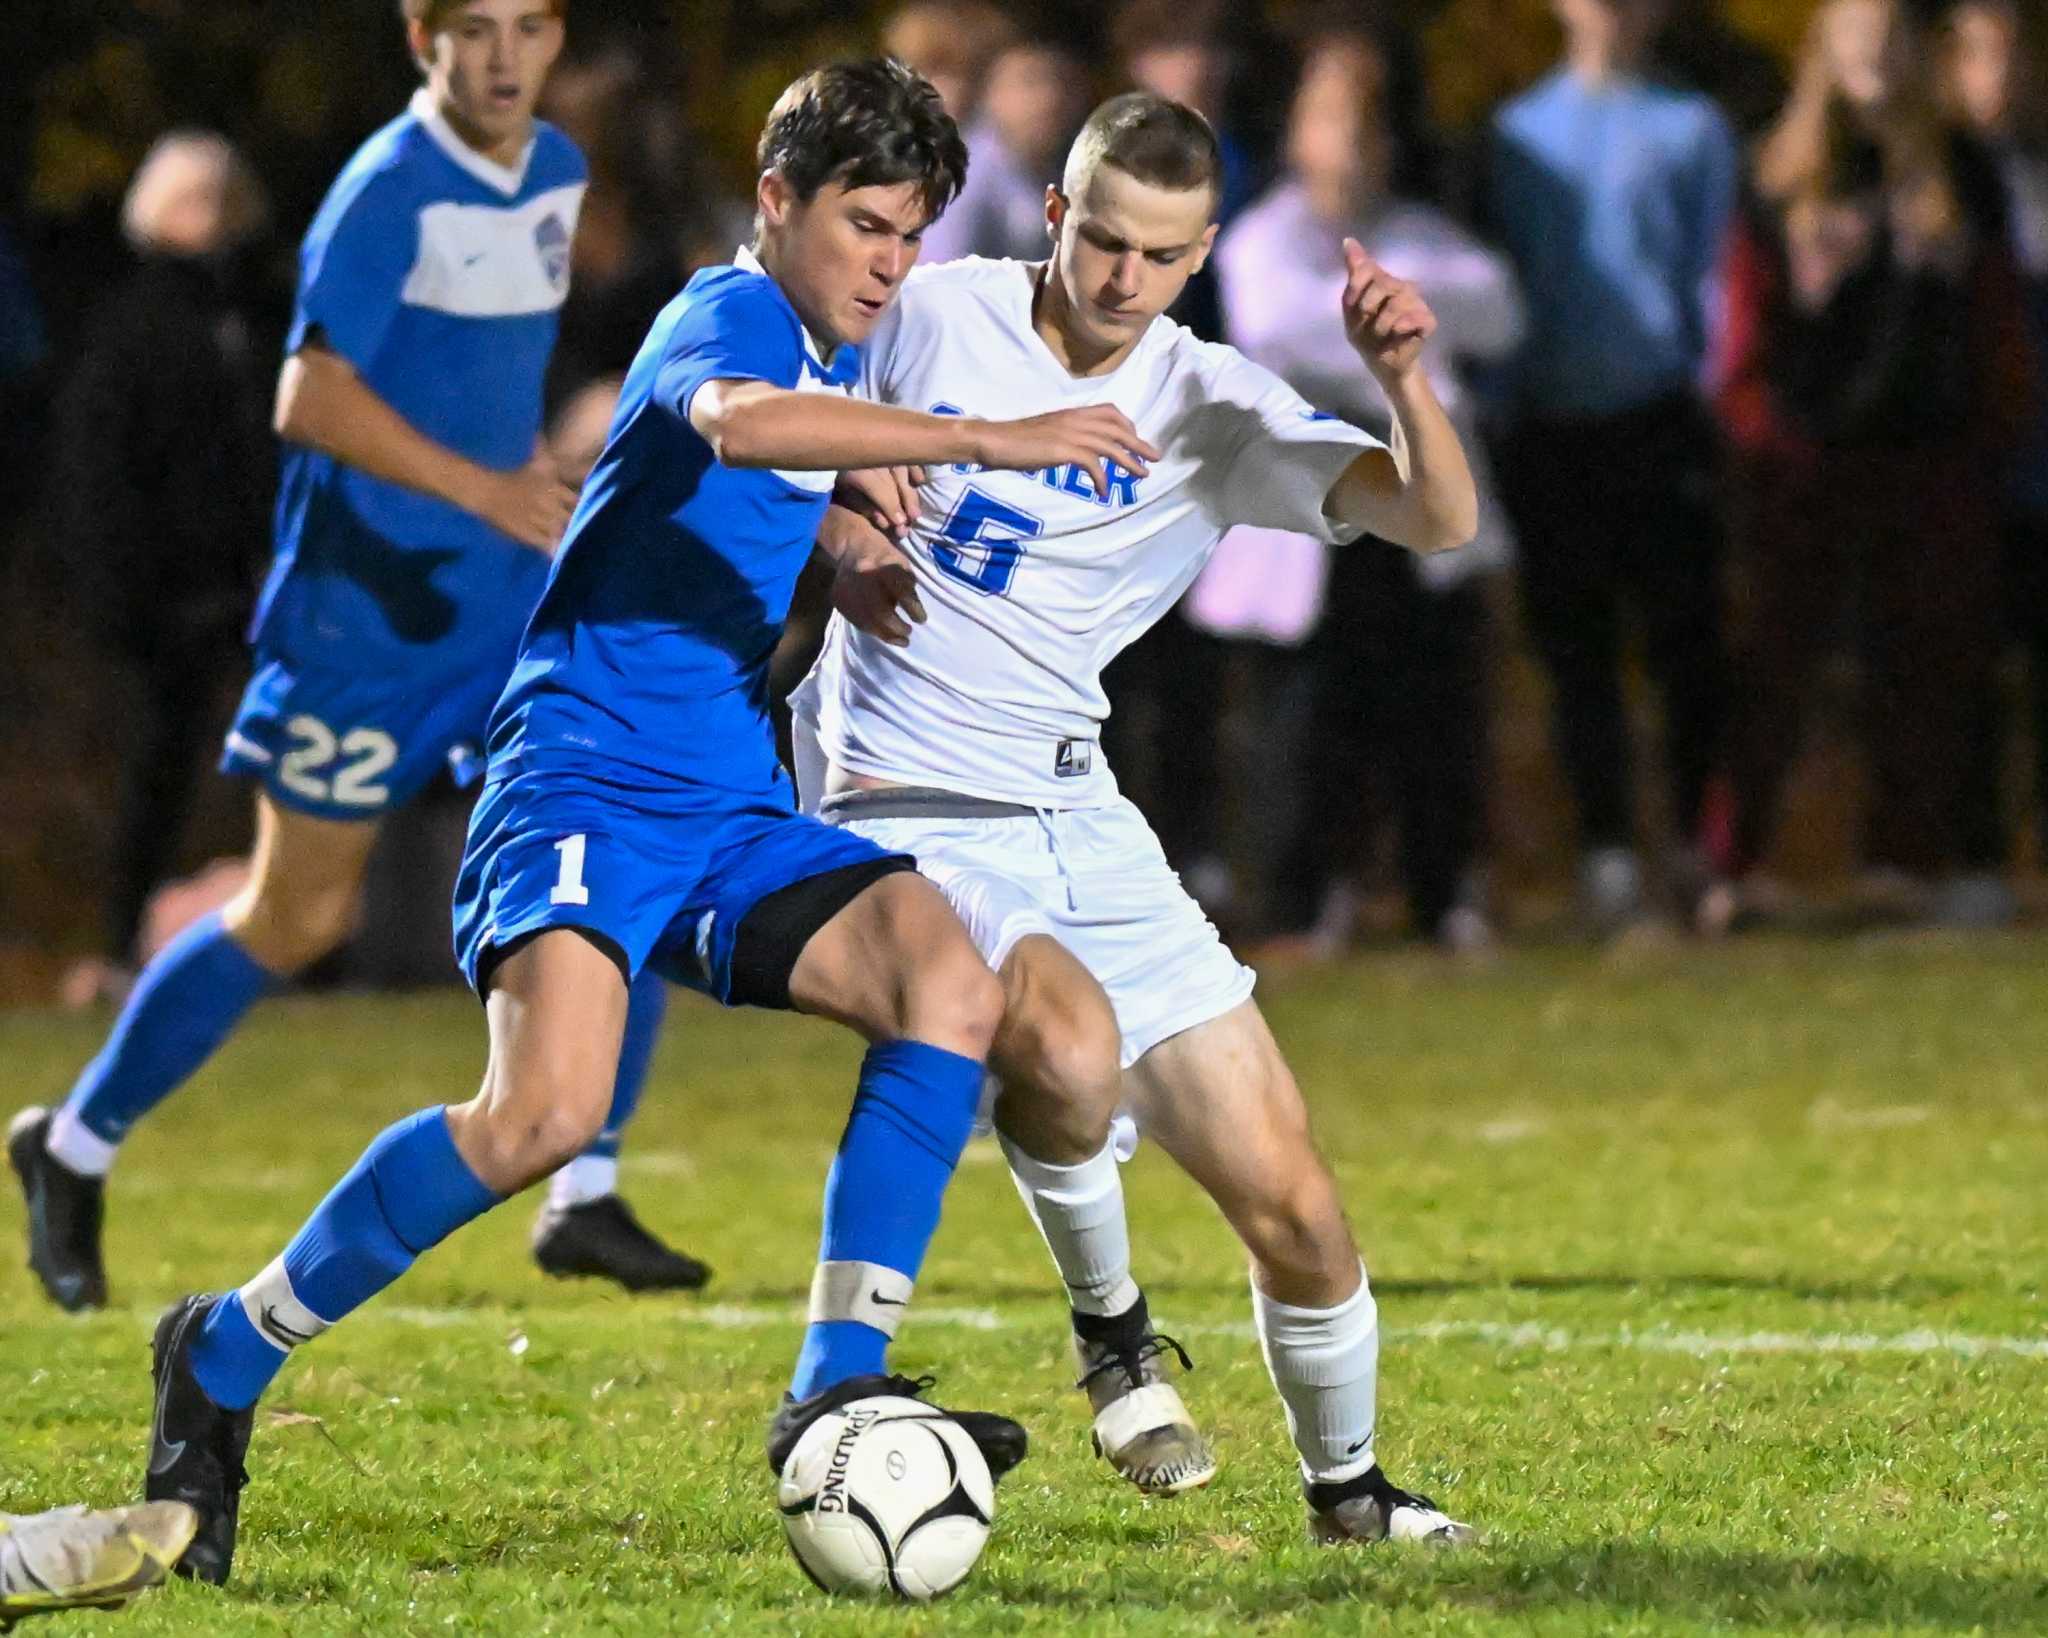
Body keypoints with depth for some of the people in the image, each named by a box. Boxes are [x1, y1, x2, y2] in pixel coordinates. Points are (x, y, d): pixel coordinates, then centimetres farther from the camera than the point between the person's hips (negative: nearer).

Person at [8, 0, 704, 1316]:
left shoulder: (557, 175, 9)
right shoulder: (389, 191, -15)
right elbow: (311, 398, -22)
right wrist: (482, 487, -26)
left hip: (512, 595, 7)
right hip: (366, 601, -7)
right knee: (300, 919, 1)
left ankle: (586, 1195, -1)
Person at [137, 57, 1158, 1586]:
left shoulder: (847, 361, 18)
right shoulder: (727, 314, -8)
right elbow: (739, 421, -34)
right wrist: (986, 440, -39)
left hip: (739, 817, 8)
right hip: (587, 784, -8)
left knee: (953, 984, -16)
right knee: (546, 1112, -28)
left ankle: (836, 1395, -14)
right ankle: (224, 1359, -7)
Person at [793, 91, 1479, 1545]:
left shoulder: (1216, 411, 0)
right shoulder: (933, 318, -4)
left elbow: (1440, 522, -11)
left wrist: (1405, 380, -30)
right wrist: (845, 554, -10)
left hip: (1081, 814, 3)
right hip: (908, 813, -3)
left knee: (1290, 1197, -1)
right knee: (1069, 1041, -35)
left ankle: (1347, 1484, 24)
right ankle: (1112, 1329, -6)